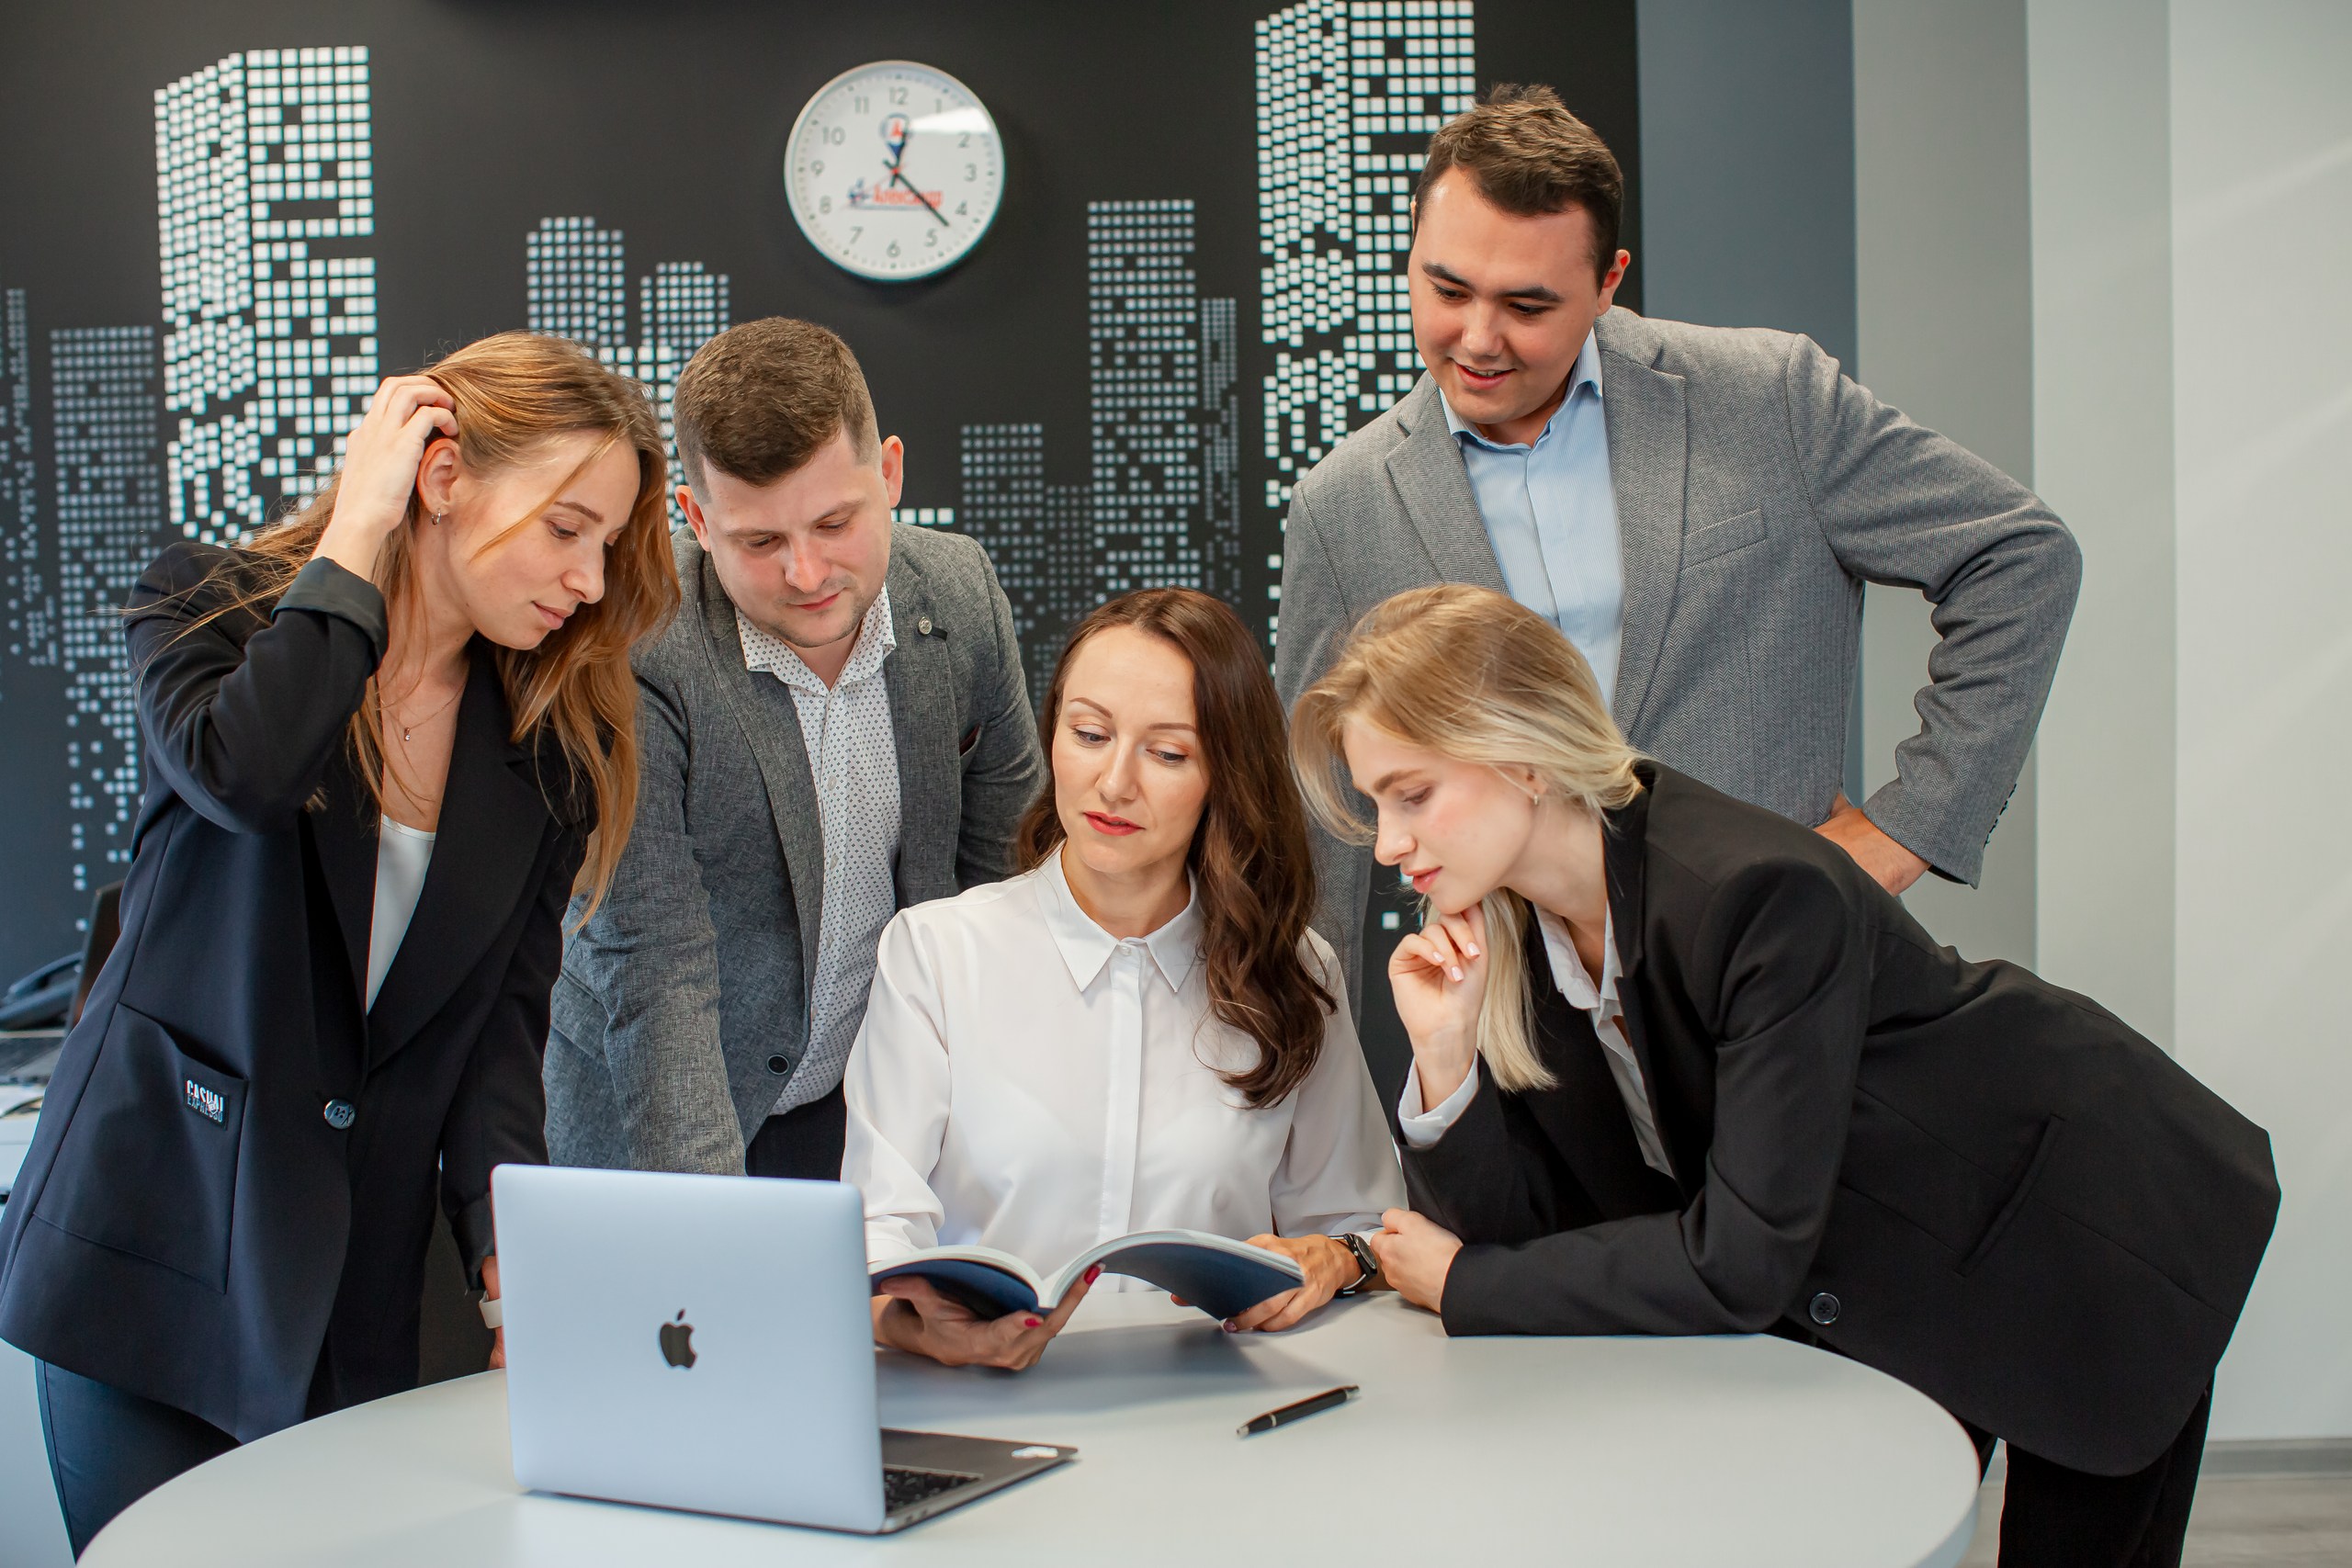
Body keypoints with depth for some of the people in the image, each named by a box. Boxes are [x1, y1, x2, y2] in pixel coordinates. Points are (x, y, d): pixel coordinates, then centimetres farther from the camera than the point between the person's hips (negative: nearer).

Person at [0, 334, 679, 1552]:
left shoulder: (555, 740, 4)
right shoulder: (208, 605, -5)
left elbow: (503, 1009, 0)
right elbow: (244, 768, -29)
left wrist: (509, 1234, -14)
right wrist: (353, 542, -19)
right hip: (154, 1244, -2)